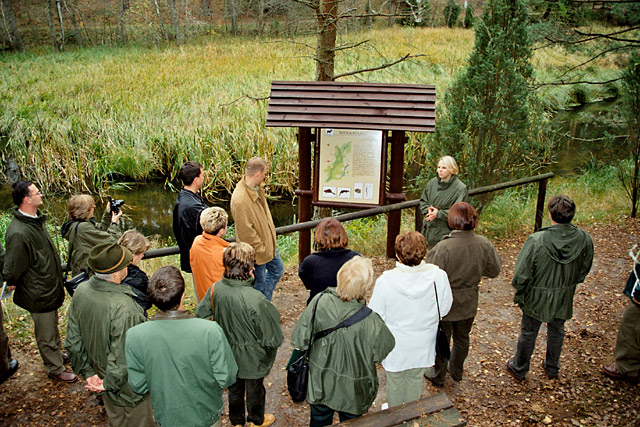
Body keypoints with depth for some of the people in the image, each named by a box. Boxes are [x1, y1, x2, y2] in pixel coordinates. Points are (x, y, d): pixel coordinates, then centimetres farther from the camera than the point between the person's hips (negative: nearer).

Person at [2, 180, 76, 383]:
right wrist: (13, 283, -3)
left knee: (52, 326, 28)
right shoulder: (18, 233, -31)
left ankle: (57, 353, 47)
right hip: (38, 294, -9)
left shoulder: (36, 219, 0)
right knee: (46, 333, 10)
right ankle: (55, 368, 26)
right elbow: (13, 267, -21)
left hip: (50, 287, 9)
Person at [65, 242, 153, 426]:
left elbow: (73, 341, -3)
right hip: (129, 384, -7)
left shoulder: (81, 291, -13)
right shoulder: (123, 308, -37)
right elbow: (122, 358, -30)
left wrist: (88, 373, 6)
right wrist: (109, 383, -12)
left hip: (100, 371, 7)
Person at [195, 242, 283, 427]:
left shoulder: (215, 289, -21)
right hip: (252, 358, -4)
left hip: (229, 355, 4)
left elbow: (200, 315, -4)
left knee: (234, 389, 28)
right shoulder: (256, 299, -36)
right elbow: (272, 339, -27)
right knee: (254, 389, 24)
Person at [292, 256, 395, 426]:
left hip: (319, 385, 2)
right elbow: (380, 354, -16)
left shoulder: (319, 301, -27)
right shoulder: (370, 322, -34)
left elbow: (300, 340, -16)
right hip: (352, 393, -2)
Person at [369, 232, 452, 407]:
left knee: (394, 383, 23)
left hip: (395, 346, -2)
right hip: (422, 346, 3)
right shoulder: (439, 276, -23)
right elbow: (444, 309, -7)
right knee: (415, 380, 28)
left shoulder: (385, 281, -30)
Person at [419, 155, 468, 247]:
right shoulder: (432, 183, 5)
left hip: (446, 231, -5)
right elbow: (423, 200, 13)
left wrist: (439, 213, -20)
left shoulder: (460, 188, -12)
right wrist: (428, 209, -9)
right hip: (430, 229, 5)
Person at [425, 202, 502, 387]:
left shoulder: (443, 247, -32)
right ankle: (457, 371, 49)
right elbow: (494, 270, -2)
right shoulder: (484, 244, -17)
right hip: (468, 304, 4)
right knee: (462, 339, 27)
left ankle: (437, 376, 39)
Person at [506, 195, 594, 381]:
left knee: (528, 333, 16)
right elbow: (584, 270, 0)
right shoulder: (584, 239, -17)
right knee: (556, 332, 26)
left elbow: (521, 275, -21)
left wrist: (519, 295, -3)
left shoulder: (536, 240, -30)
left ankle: (519, 368, 37)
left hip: (537, 297, -3)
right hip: (564, 298, 4)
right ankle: (552, 368, 47)